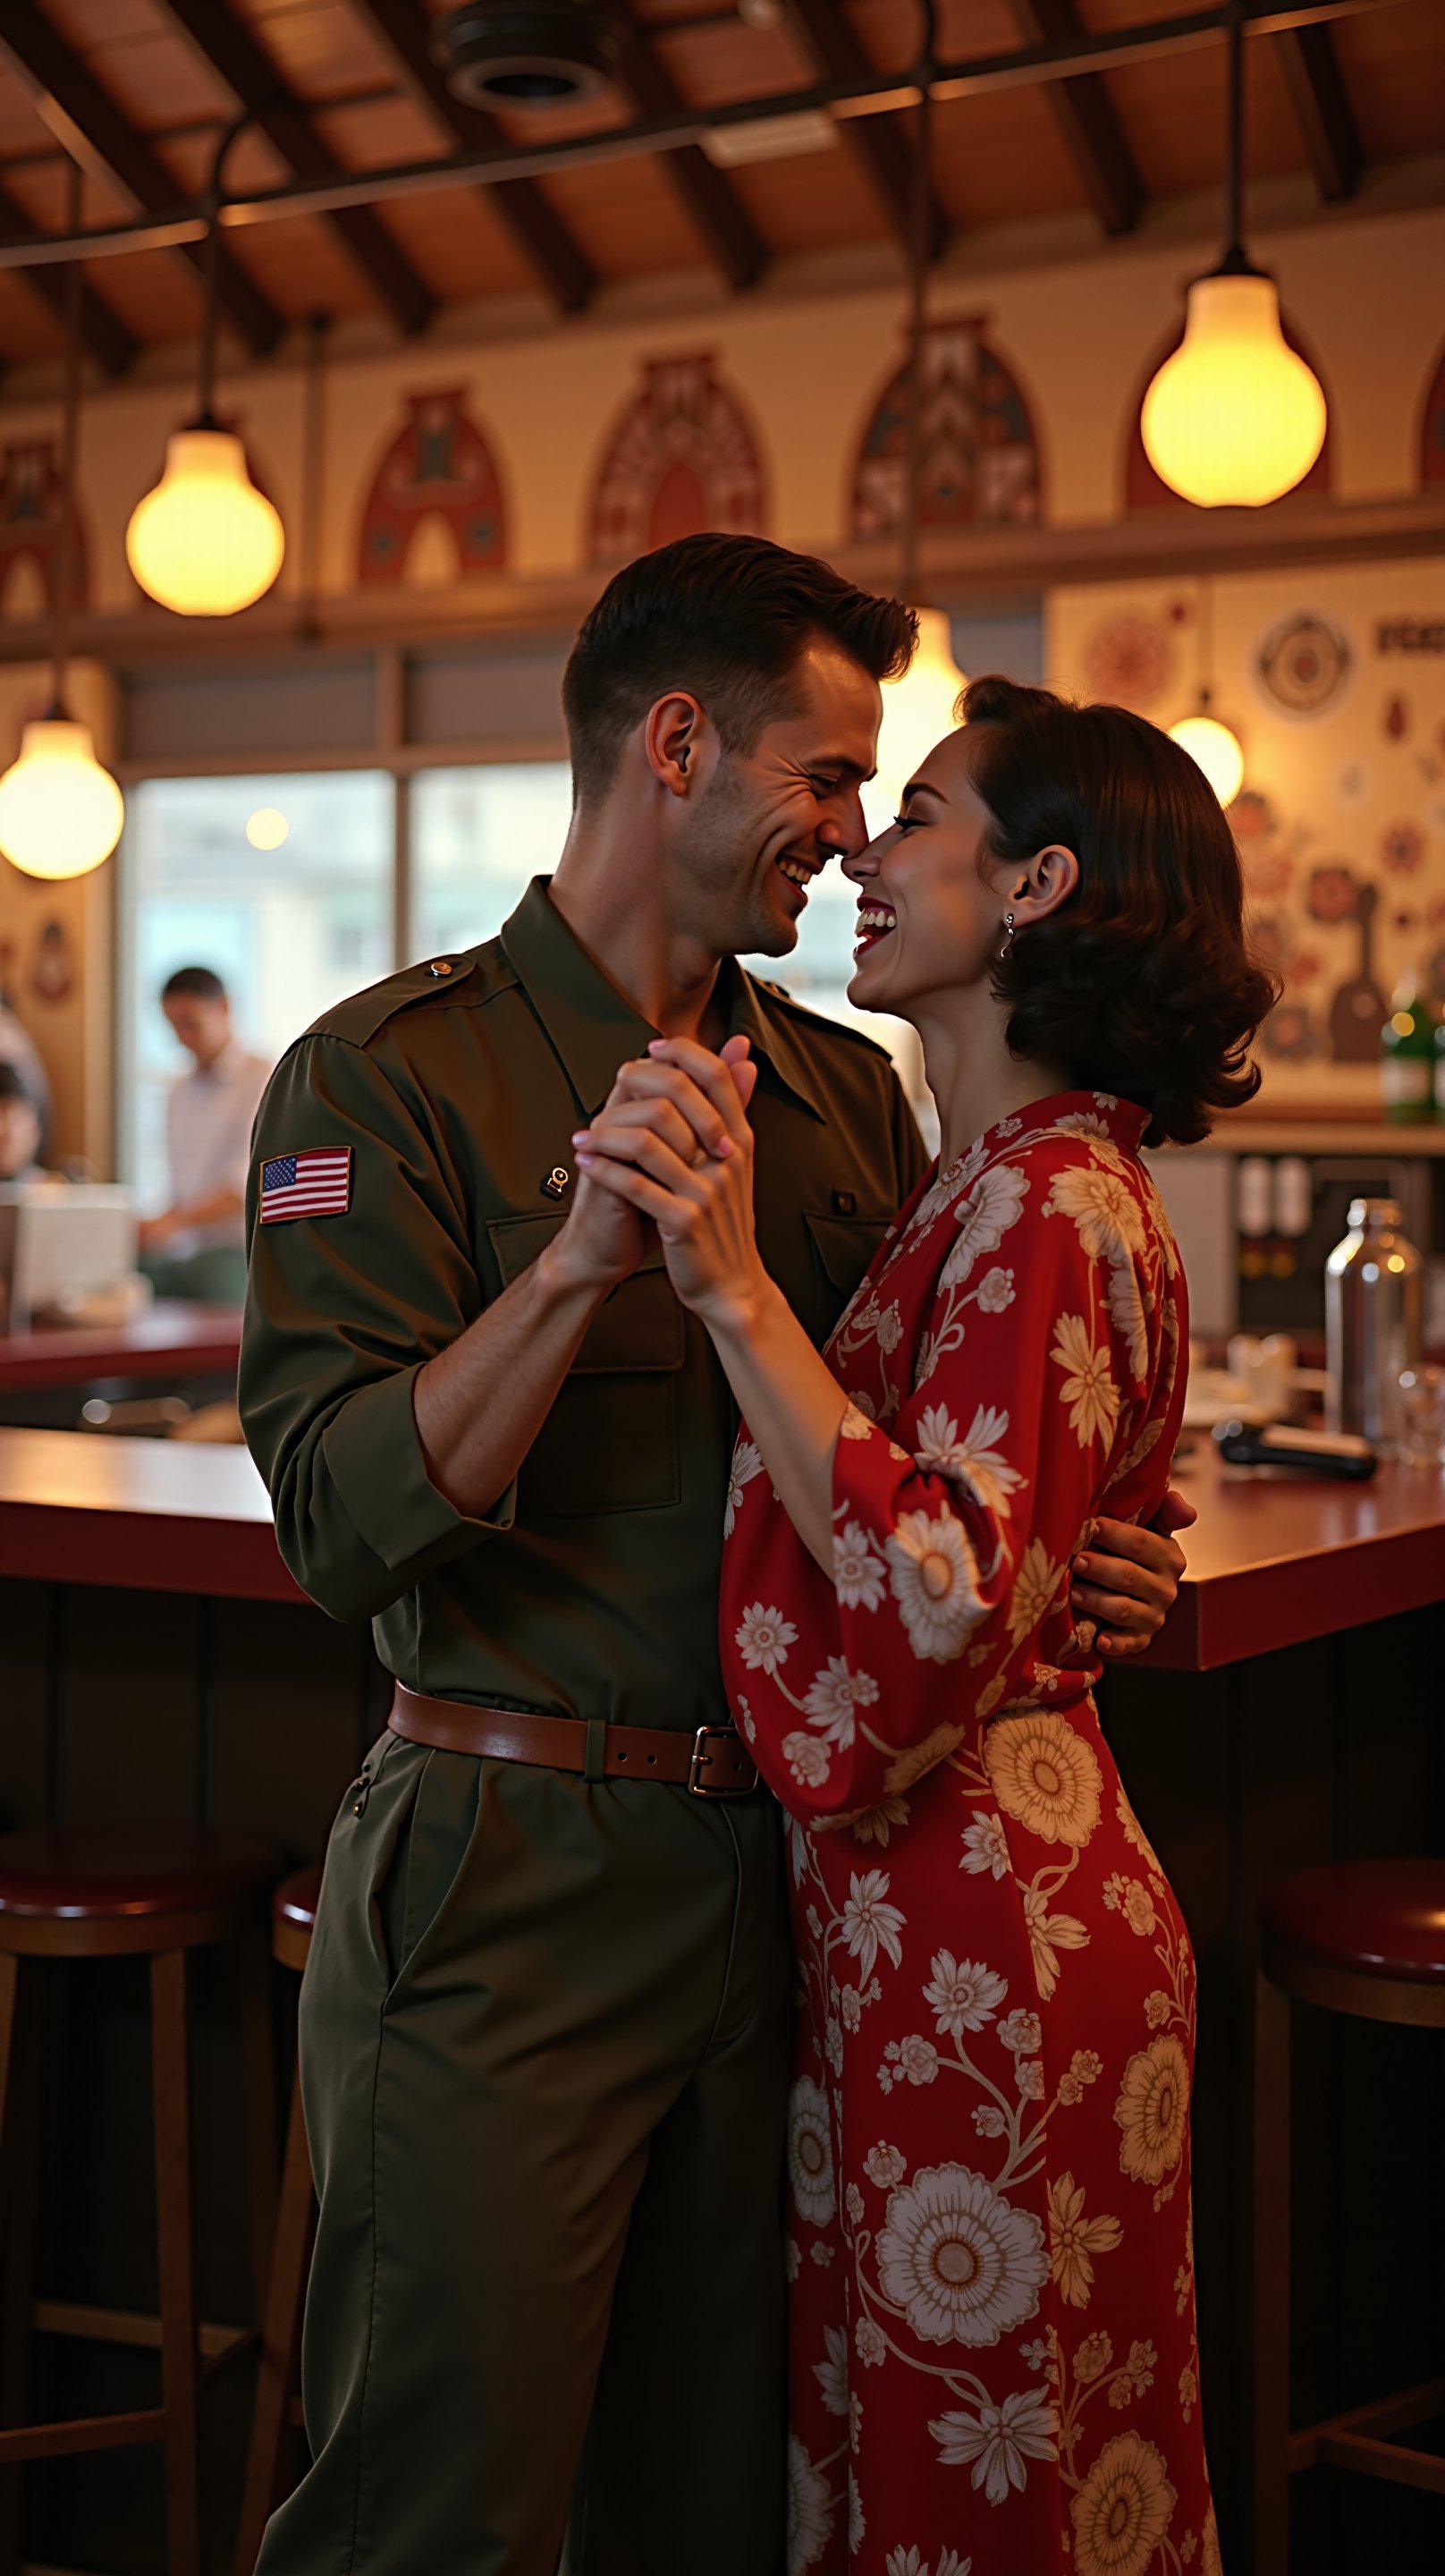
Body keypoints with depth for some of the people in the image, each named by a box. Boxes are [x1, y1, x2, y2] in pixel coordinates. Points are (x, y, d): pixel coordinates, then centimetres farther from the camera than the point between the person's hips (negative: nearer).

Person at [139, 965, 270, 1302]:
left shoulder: (266, 1081, 0)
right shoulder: (180, 1091, 22)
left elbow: (248, 1186, -14)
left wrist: (172, 1222, -27)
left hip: (244, 1253, -5)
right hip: (187, 1254, 5)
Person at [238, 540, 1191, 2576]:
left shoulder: (849, 1093, 11)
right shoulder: (388, 1073, -7)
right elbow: (344, 1526, -16)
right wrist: (578, 1264, -28)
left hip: (770, 1875, 6)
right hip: (504, 1888, -5)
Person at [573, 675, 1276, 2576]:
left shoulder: (1047, 1204, -18)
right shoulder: (999, 1180, 12)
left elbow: (952, 1596, -30)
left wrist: (735, 1290, -32)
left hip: (989, 1934, -10)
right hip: (915, 1917, 10)